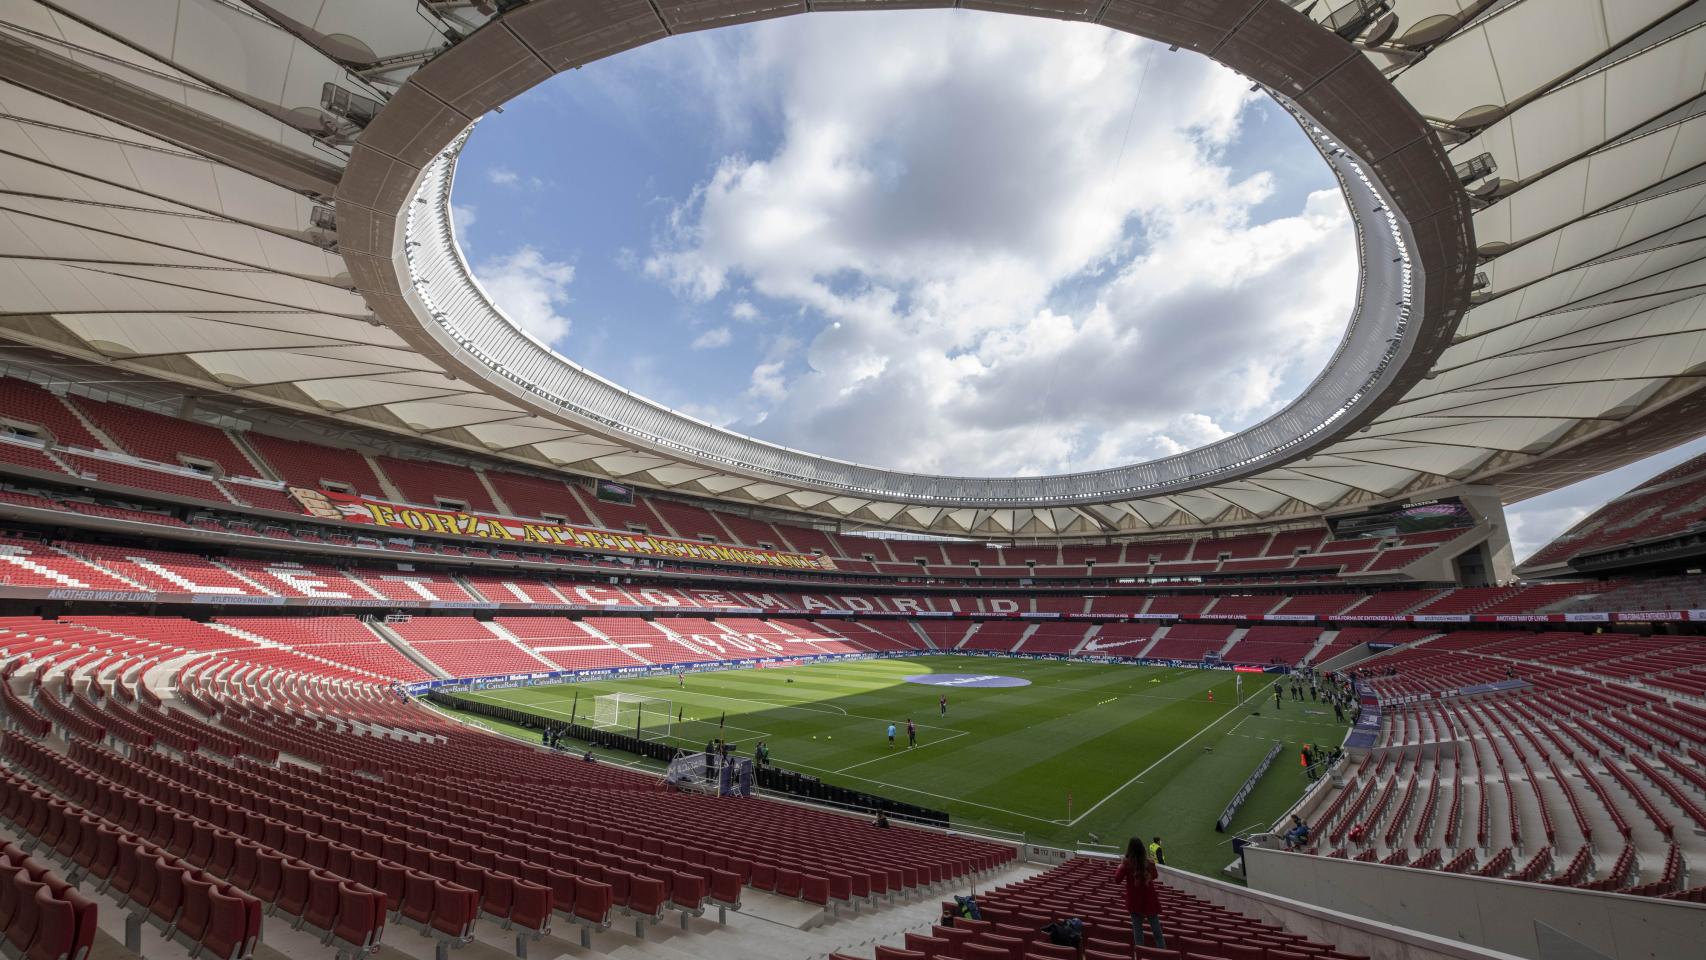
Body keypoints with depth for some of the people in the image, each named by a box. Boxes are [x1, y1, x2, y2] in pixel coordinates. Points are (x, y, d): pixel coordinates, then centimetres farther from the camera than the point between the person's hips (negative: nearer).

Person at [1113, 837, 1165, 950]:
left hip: (1135, 901, -2)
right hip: (1149, 899, 2)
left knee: (1137, 929, 12)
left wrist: (1119, 868, 5)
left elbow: (1117, 880, -10)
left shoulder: (1127, 863, -19)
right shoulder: (1149, 862, -11)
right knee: (1157, 930, 15)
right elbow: (1155, 875, 11)